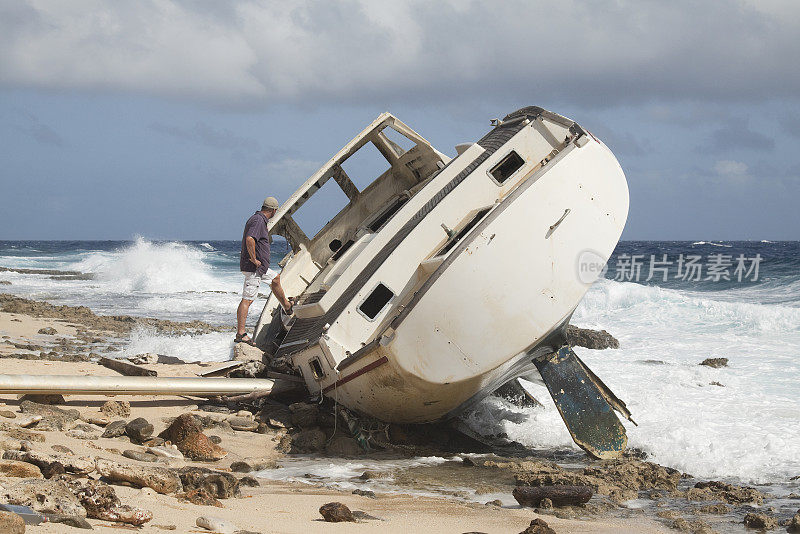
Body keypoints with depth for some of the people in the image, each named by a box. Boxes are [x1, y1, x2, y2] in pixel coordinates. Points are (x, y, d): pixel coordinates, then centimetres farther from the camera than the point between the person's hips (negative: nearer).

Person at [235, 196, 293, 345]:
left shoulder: (258, 218, 15)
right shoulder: (258, 221, -19)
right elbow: (250, 239, -35)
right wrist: (254, 259, -26)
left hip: (260, 266, 11)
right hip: (254, 267, -11)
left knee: (275, 278, 31)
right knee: (247, 299, -11)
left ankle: (287, 306, 53)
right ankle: (240, 334, -13)